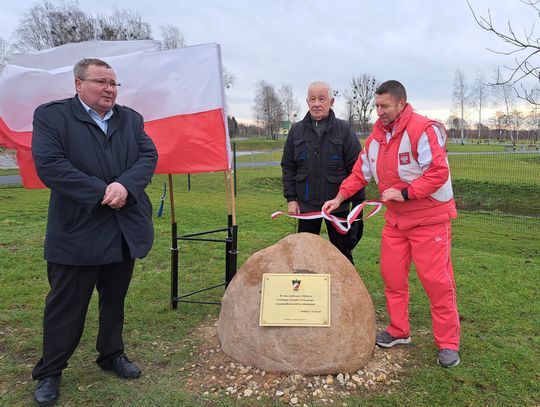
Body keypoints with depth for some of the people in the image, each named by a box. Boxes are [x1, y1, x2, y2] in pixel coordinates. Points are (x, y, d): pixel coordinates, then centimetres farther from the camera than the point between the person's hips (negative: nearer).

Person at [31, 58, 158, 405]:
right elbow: (49, 165, -14)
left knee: (115, 299, 18)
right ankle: (50, 372, 25)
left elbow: (148, 156, 1)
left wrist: (125, 186, -18)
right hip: (78, 231, -4)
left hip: (126, 230, 4)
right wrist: (101, 192, -19)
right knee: (65, 305, 8)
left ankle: (112, 354, 37)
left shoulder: (131, 118, 10)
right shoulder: (51, 115, -3)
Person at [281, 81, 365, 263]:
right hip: (306, 205, 3)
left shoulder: (344, 130, -4)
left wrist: (358, 202, -7)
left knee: (342, 252, 10)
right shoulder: (296, 130, 4)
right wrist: (291, 198, 1)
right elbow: (288, 167, 7)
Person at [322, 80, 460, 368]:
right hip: (395, 220, 7)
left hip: (430, 219, -7)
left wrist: (404, 193, -25)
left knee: (436, 280, -1)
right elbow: (361, 172, 11)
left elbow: (438, 172, -23)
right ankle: (399, 331, 28)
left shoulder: (423, 130, -18)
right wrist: (339, 198, 4)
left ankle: (448, 344, 14)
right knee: (392, 276, 11)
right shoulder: (377, 135, 6)